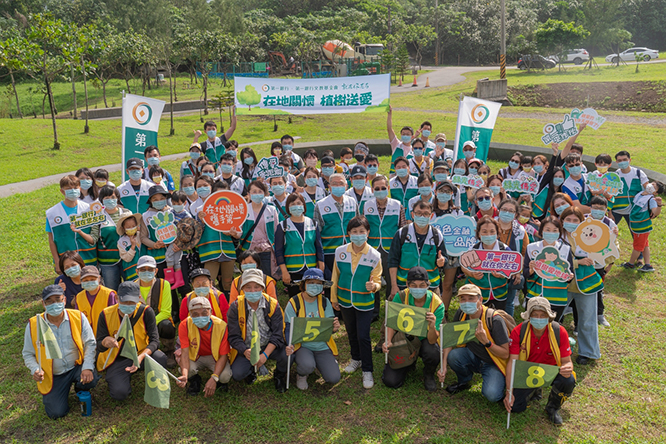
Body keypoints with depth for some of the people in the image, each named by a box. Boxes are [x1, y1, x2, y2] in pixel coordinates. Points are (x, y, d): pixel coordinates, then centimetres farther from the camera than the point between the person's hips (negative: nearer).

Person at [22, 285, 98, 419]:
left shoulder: (78, 317, -10)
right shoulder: (33, 325, -9)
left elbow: (90, 343, -7)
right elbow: (28, 354, 2)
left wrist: (88, 367, -20)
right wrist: (35, 370, -18)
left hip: (76, 367, 0)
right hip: (52, 376, 0)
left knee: (91, 379, -31)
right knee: (56, 413, -9)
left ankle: (81, 389, 8)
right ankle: (51, 394, 28)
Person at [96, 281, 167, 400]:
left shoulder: (146, 312, -12)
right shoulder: (106, 315, -11)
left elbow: (154, 340, -15)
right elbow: (99, 347, -8)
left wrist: (141, 356, -35)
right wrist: (105, 342, -35)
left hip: (140, 353, 0)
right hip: (117, 359, 0)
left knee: (160, 359, -33)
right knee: (119, 393, -25)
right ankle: (112, 377, 14)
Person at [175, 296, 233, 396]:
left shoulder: (221, 326, -25)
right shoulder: (185, 325, -24)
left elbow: (223, 355, -21)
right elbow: (185, 353, -26)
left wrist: (214, 378, -37)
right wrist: (184, 375, -47)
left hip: (215, 357, -1)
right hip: (194, 356, 1)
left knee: (225, 376, -30)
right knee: (186, 370, -33)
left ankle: (219, 382, 11)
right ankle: (195, 381, 6)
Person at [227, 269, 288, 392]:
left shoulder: (273, 305, -11)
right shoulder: (235, 307, -10)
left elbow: (277, 334, -14)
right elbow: (234, 336, -11)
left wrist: (265, 355, -29)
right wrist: (245, 351, -32)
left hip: (269, 346, 0)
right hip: (246, 349, 1)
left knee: (286, 355, -29)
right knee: (237, 374, -22)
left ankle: (279, 375, 9)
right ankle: (251, 370, 18)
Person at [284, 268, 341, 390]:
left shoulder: (324, 302, 4)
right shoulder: (294, 303, -6)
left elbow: (330, 324, 4)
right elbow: (288, 328, -6)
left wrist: (334, 328, -22)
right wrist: (290, 345, -26)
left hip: (322, 346, 3)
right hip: (302, 345, -3)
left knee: (334, 378, -12)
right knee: (307, 366, -34)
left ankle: (317, 363, 21)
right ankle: (302, 375, 5)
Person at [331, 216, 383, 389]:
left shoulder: (374, 256, -14)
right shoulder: (340, 251, -8)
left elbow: (377, 281, -8)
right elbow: (335, 276, 3)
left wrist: (373, 286, -31)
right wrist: (333, 298, 8)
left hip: (365, 303, -3)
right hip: (345, 300, 3)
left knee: (363, 336, -4)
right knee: (351, 333, 21)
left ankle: (367, 371, 13)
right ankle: (356, 359, 44)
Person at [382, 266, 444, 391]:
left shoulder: (437, 304, -22)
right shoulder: (401, 297, -19)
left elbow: (432, 340, -27)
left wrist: (432, 326, -48)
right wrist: (388, 342, -27)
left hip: (425, 340, -1)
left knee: (432, 353, -38)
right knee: (390, 381, -12)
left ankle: (429, 375, 0)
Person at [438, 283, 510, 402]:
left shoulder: (495, 320, -23)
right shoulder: (461, 314, -9)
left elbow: (505, 354, -19)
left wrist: (486, 342, -35)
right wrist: (443, 365, -16)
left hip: (492, 363, -4)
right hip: (473, 358, 5)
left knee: (491, 395, -30)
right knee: (453, 355, -27)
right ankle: (464, 381, 6)